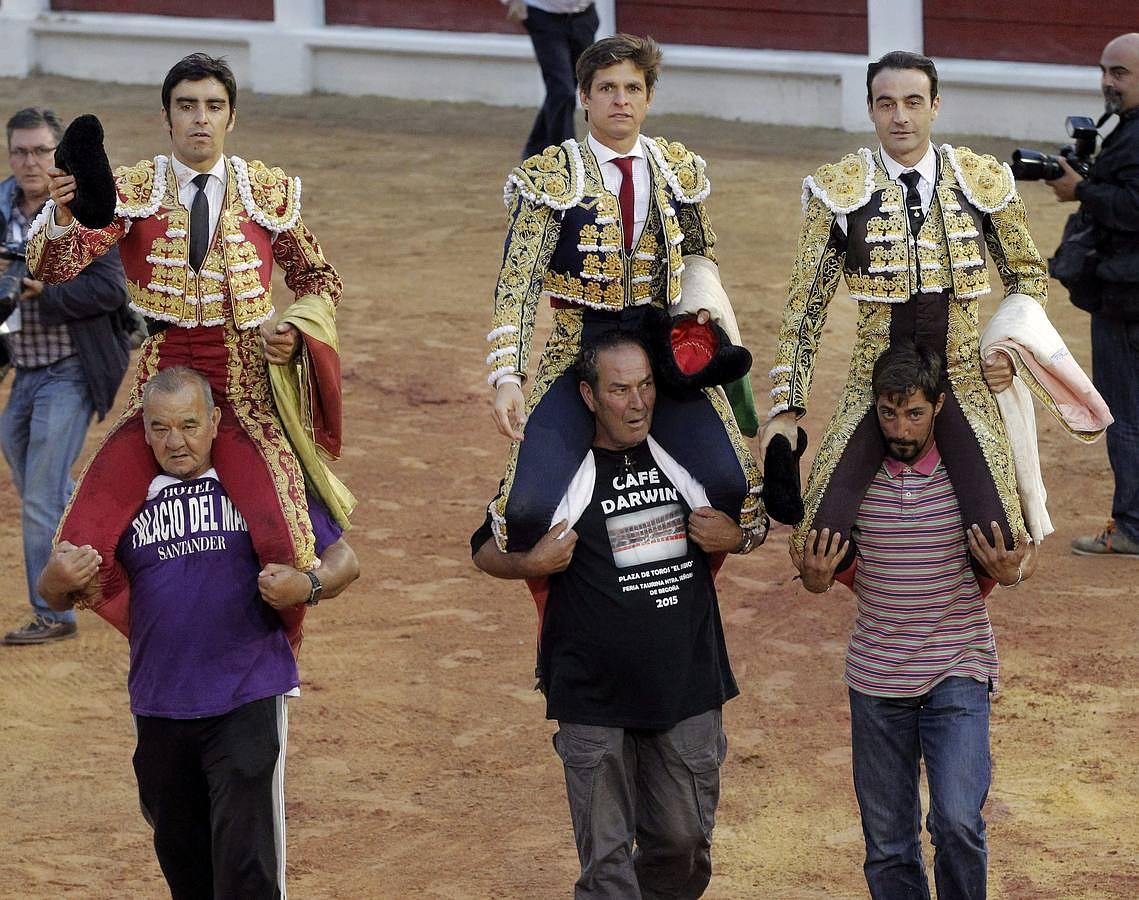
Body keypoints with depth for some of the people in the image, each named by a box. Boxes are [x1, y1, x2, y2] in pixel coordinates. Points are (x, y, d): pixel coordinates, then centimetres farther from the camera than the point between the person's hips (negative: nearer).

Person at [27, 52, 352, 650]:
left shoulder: (269, 192, 5)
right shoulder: (131, 191, 2)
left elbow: (318, 279, 18)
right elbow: (55, 267, -10)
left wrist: (297, 331, -3)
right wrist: (64, 216, -32)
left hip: (247, 391, -1)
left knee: (282, 547, -22)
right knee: (84, 549, -13)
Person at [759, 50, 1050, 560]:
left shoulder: (984, 181, 1)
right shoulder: (839, 190, -3)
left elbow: (1028, 275, 16)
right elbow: (806, 303, -1)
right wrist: (786, 407, -6)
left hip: (964, 381, 1)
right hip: (874, 383, -1)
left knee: (1001, 544, -17)